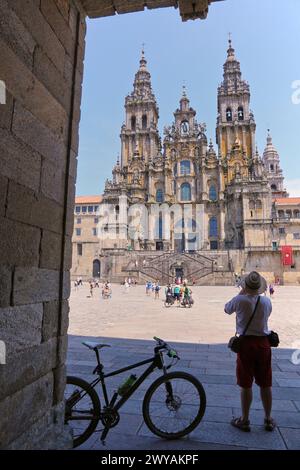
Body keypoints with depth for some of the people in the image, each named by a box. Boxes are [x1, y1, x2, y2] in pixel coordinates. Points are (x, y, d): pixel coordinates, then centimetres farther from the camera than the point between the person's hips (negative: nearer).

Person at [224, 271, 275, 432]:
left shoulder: (240, 300, -14)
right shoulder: (267, 301, -3)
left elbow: (227, 309, 5)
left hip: (246, 343, -3)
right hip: (264, 343, 4)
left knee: (246, 385, 8)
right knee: (265, 384, 16)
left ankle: (244, 420, 21)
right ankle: (268, 420, 30)